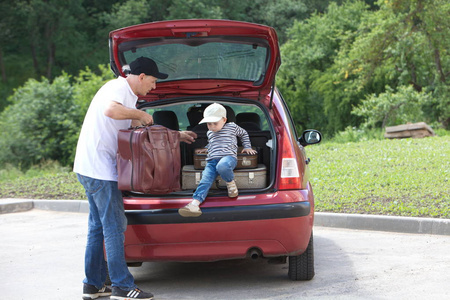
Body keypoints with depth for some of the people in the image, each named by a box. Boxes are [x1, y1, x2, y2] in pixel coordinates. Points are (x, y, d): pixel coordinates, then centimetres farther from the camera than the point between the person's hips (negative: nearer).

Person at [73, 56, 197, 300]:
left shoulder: (127, 94, 21)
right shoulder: (118, 88, -12)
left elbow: (140, 129, 30)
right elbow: (111, 110, -35)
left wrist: (176, 136, 30)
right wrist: (139, 113, -18)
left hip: (93, 169, 11)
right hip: (99, 169, -11)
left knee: (99, 226, 13)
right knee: (114, 226, -8)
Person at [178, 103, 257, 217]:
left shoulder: (232, 127, 14)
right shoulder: (209, 133, 29)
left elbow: (244, 134, 31)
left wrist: (247, 147, 25)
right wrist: (207, 148, 36)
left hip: (229, 157, -5)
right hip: (212, 160, 5)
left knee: (222, 166, -42)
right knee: (205, 179, -21)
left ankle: (230, 182, -11)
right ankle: (195, 201, -38)